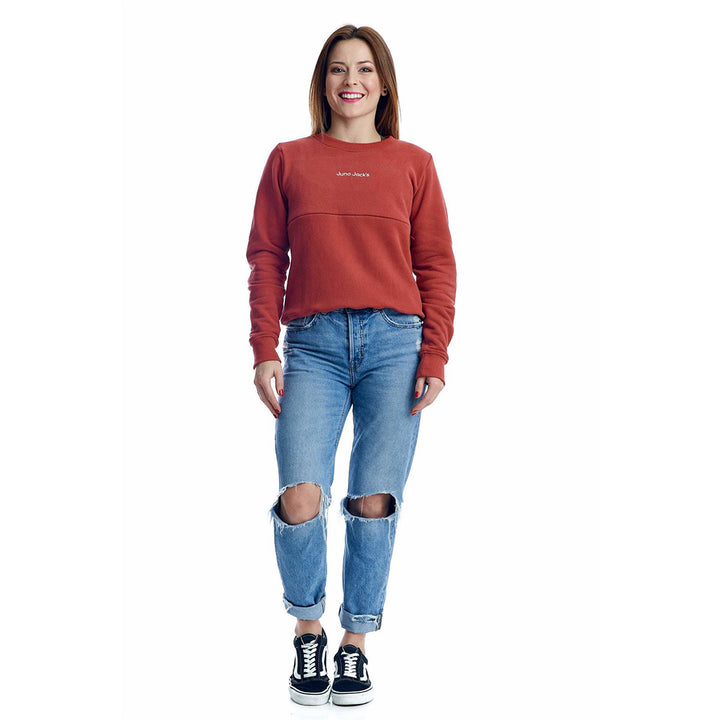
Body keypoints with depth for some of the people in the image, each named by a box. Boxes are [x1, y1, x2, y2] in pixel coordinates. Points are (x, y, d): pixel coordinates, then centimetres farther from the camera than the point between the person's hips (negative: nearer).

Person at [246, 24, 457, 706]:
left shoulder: (413, 163, 12)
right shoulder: (289, 160, 13)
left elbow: (437, 265, 9)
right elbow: (266, 259, 9)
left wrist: (435, 357, 0)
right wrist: (264, 352, -1)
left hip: (395, 342, 1)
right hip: (313, 344, 0)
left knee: (374, 502, 0)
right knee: (300, 498, -14)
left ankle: (356, 643, 17)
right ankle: (307, 628, 12)